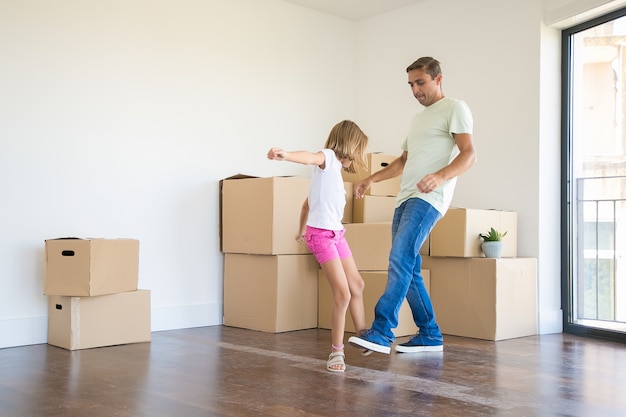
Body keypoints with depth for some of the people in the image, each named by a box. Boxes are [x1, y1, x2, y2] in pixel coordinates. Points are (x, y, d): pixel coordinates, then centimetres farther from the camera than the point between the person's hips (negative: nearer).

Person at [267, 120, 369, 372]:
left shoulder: (335, 169, 19)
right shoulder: (328, 156, -8)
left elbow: (307, 202, 24)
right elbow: (309, 157, -33)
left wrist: (301, 231, 34)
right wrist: (285, 155, -53)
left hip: (336, 233, 10)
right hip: (321, 234, -10)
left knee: (357, 285, 19)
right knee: (343, 293, -14)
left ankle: (363, 336, 34)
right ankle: (336, 351, -2)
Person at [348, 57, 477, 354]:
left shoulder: (455, 109, 2)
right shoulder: (418, 118, 28)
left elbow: (469, 154, -11)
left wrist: (440, 176, -29)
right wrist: (371, 179, 23)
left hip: (428, 198, -9)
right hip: (405, 198, 9)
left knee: (400, 260, -21)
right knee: (408, 267, 5)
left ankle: (382, 332, -24)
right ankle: (430, 335, 12)